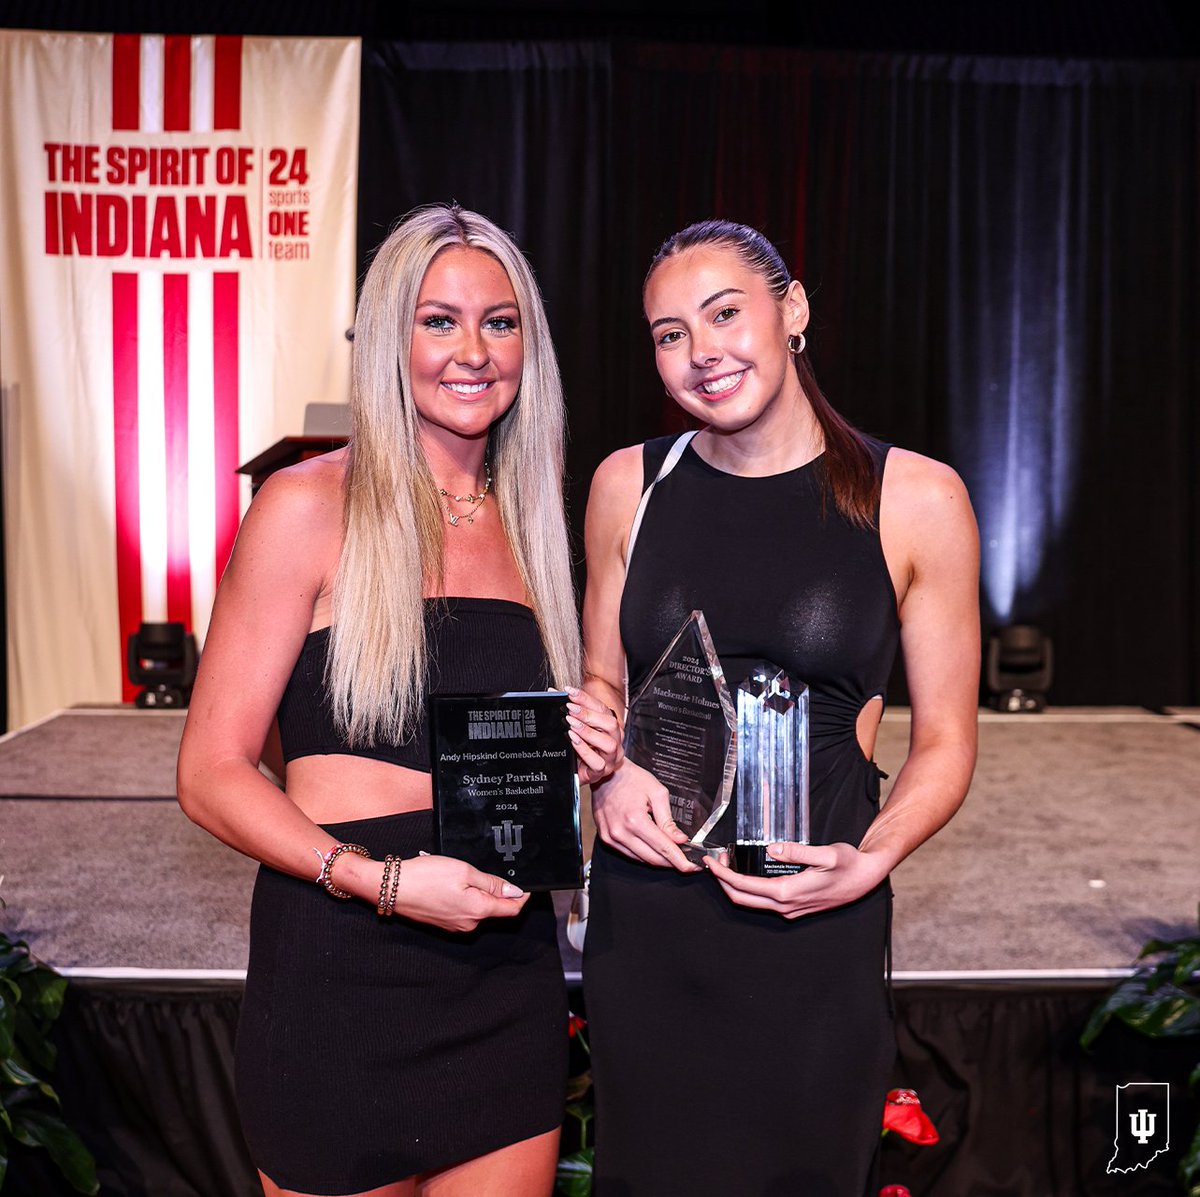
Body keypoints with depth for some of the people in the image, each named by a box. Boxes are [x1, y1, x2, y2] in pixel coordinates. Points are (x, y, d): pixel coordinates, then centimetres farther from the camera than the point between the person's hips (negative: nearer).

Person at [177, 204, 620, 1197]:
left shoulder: (525, 523, 10)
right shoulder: (311, 506, -8)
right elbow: (212, 774, -10)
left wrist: (577, 755, 0)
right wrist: (384, 881, -21)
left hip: (509, 978, 5)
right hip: (343, 972, -5)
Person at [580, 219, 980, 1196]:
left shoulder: (918, 500, -6)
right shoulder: (630, 484, 2)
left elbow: (946, 740, 1)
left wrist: (871, 860, -15)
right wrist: (608, 774, -6)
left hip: (816, 933, -2)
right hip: (643, 924, 2)